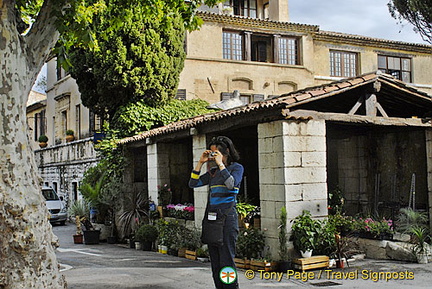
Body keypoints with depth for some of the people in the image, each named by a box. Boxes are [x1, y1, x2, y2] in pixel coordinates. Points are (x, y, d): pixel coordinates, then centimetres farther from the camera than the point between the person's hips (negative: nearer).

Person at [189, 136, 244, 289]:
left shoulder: (236, 167, 1)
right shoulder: (213, 171, 17)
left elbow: (231, 184, -18)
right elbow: (193, 183, 14)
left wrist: (220, 163, -14)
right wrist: (200, 163, 8)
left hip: (226, 217, -7)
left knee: (226, 261, -9)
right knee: (215, 262, 9)